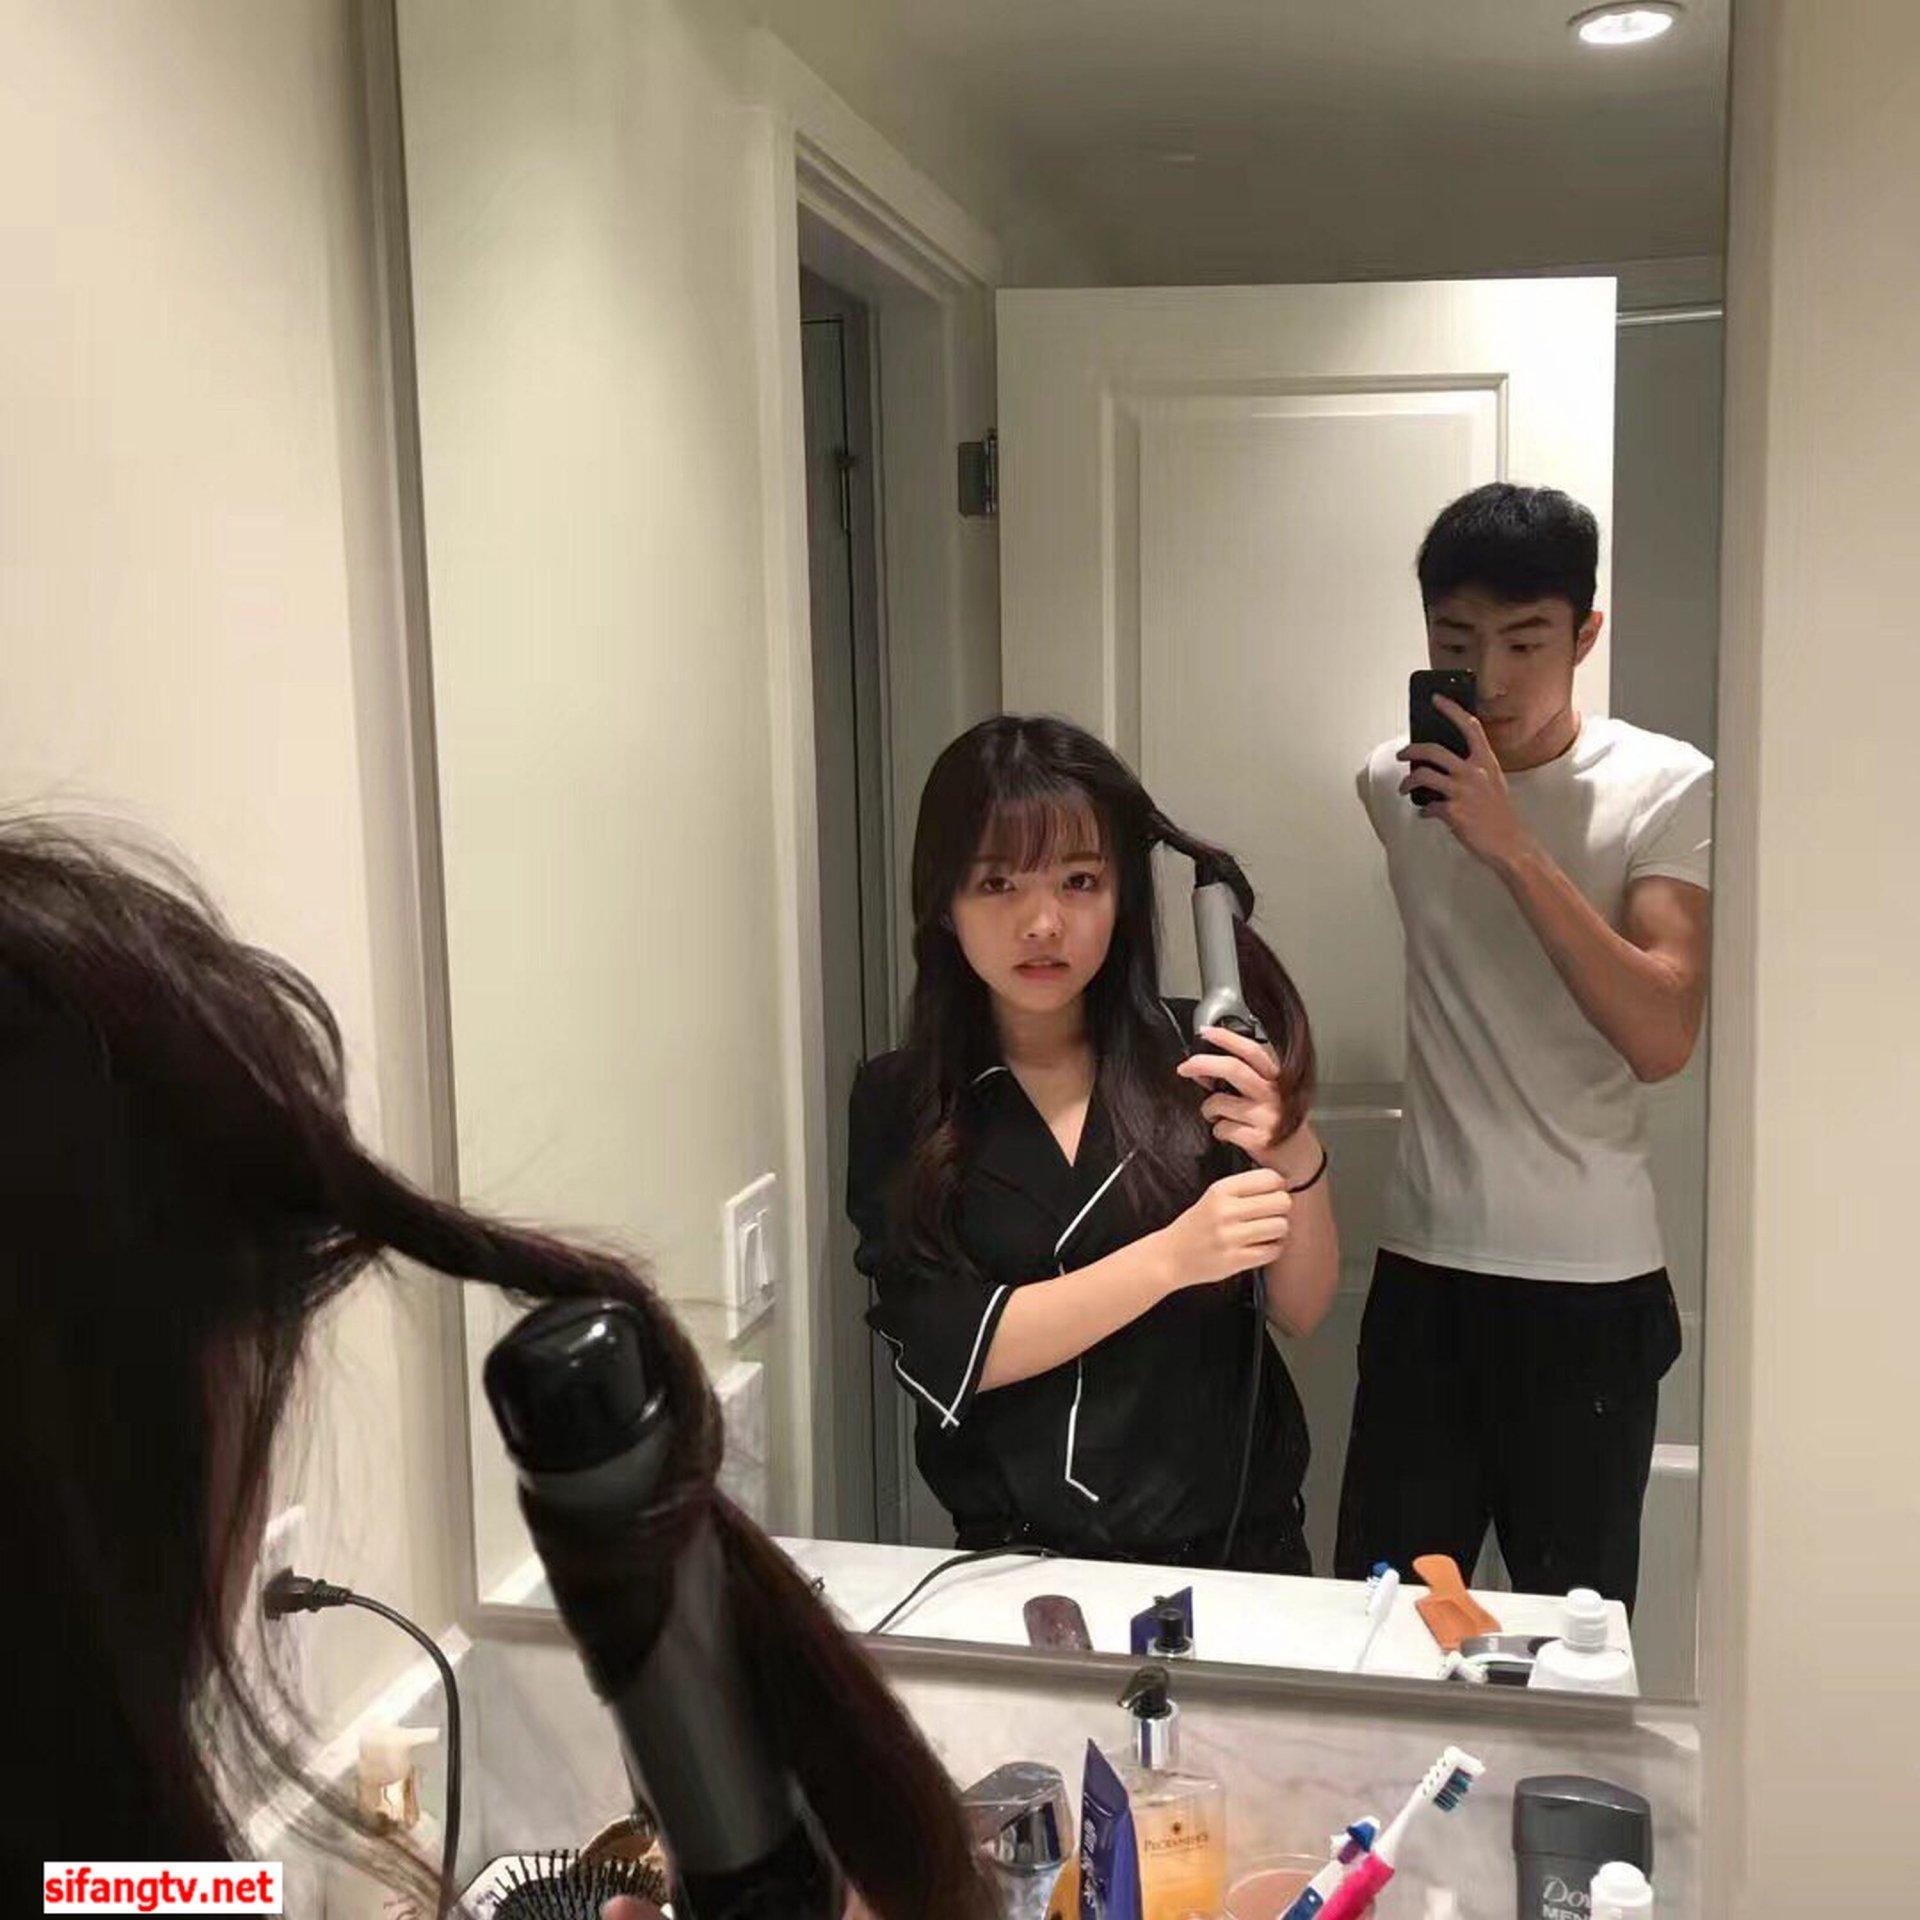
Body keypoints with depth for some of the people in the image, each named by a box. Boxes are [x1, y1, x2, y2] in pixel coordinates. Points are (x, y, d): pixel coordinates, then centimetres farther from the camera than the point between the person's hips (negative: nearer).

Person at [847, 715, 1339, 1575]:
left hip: (1237, 1541, 1)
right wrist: (1170, 1258, -20)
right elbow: (945, 1356, -10)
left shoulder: (1198, 1056, -2)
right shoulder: (898, 1103, -2)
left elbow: (1302, 1311, 2)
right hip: (1021, 1557, -1)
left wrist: (1296, 1158, -16)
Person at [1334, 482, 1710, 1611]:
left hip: (1592, 1280, -3)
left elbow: (1663, 1038, -20)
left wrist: (1514, 846, -23)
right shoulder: (1397, 782, 4)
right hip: (1424, 1263, 3)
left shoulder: (1666, 790, -8)